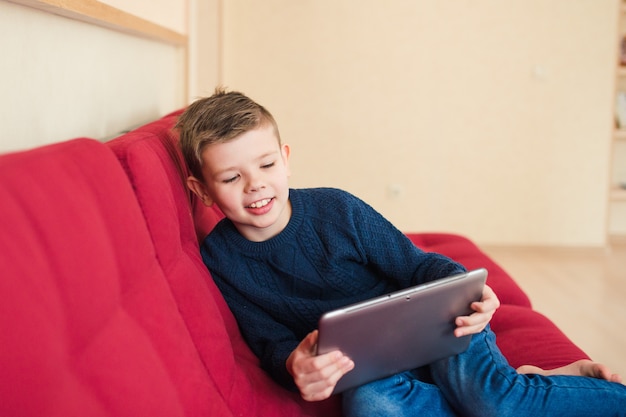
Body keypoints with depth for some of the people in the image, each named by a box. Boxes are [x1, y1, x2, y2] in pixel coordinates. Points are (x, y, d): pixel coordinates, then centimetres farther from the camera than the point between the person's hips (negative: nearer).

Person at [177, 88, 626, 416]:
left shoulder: (335, 209, -12)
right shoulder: (219, 258, -6)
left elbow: (416, 265, -5)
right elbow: (268, 339, -6)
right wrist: (292, 365, -31)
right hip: (366, 367, 2)